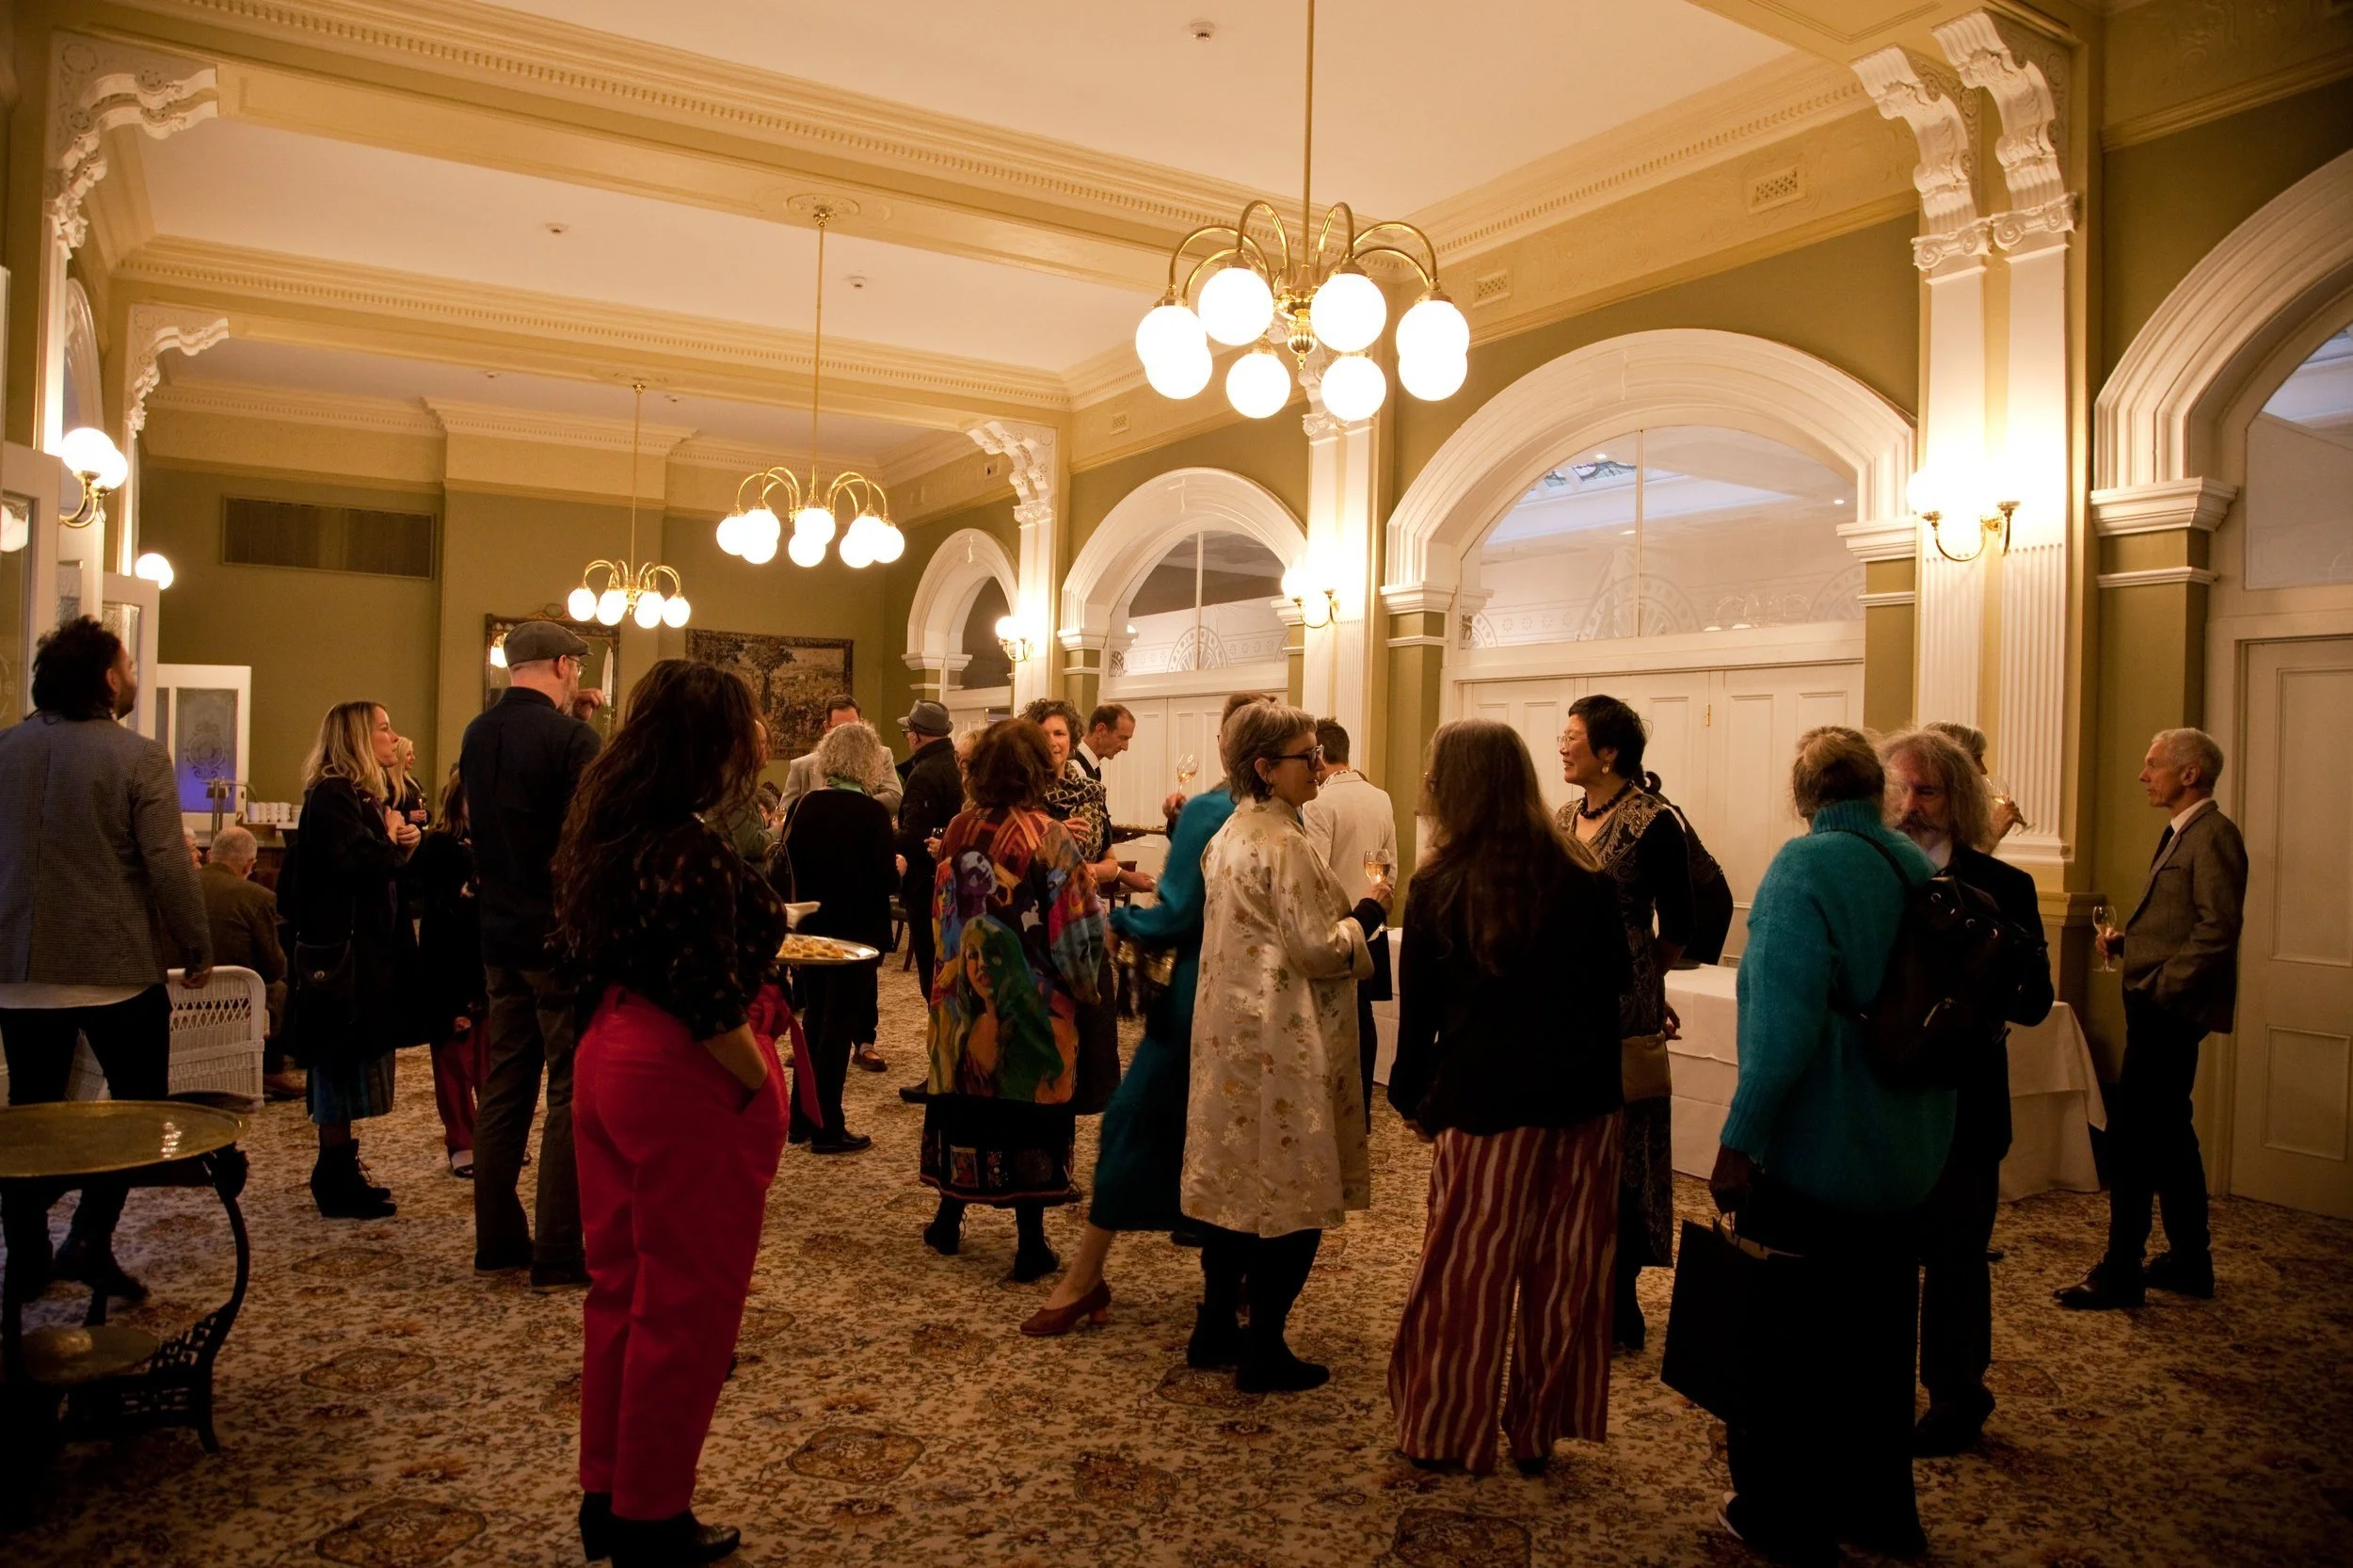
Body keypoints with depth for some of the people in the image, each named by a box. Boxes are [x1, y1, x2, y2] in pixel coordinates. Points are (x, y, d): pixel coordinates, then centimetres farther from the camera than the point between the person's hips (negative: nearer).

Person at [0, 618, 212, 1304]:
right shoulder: (138, 757, -12)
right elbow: (166, 864, -16)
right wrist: (198, 949, -6)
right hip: (116, 965, -5)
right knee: (138, 1101, 9)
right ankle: (90, 1238, 0)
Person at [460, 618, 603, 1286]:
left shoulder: (477, 734, 7)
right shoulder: (569, 737, -16)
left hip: (500, 935, 8)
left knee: (504, 1083, 14)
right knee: (572, 1092, 0)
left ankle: (497, 1237, 22)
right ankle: (559, 1251, 4)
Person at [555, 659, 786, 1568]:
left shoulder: (604, 835, 5)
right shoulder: (693, 855, -23)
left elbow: (586, 953, 13)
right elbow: (710, 1009, -24)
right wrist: (764, 1089, -12)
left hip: (609, 1061, 9)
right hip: (687, 1085, -9)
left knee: (620, 1286, 19)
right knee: (687, 1305, 6)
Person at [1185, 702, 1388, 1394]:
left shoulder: (1229, 835, 11)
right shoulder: (1286, 844, -18)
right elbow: (1318, 951, -18)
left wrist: (1345, 913, 17)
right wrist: (1369, 913, -4)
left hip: (1231, 1036, 9)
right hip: (1283, 1045, -9)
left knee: (1239, 1184, 17)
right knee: (1293, 1200, 2)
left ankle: (1215, 1329, 26)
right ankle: (1264, 1352, 11)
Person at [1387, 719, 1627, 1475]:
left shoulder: (1438, 888, -8)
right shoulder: (1582, 879, -4)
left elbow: (1420, 1007, -1)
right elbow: (1616, 979, 7)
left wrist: (1411, 1097, 11)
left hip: (1483, 1101, -2)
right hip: (1581, 1098, 2)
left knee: (1466, 1272, 10)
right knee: (1563, 1273, 13)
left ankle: (1448, 1433, 21)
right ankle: (1538, 1431, 26)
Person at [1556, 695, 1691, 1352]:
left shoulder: (1653, 822, -11)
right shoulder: (1564, 818, 9)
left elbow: (1677, 924, -4)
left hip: (1622, 1003, -6)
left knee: (1617, 1140, 3)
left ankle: (1618, 1303, 15)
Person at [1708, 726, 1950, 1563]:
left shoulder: (1805, 866, -19)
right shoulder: (1921, 869, 3)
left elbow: (1784, 1017, -27)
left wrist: (1740, 1138, -21)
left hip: (1813, 1153, -7)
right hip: (1906, 1155, 7)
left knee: (1785, 1336, 8)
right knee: (1876, 1330, 20)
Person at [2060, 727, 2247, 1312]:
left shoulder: (2213, 835, -13)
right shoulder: (2180, 834, 17)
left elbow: (2217, 929, -22)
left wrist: (2161, 987, -20)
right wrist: (2127, 940, 6)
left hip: (2169, 1009, -10)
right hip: (2157, 1009, 10)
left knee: (2129, 1136, -7)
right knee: (2167, 1133, 17)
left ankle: (2120, 1273, -1)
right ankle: (2190, 1262, 28)